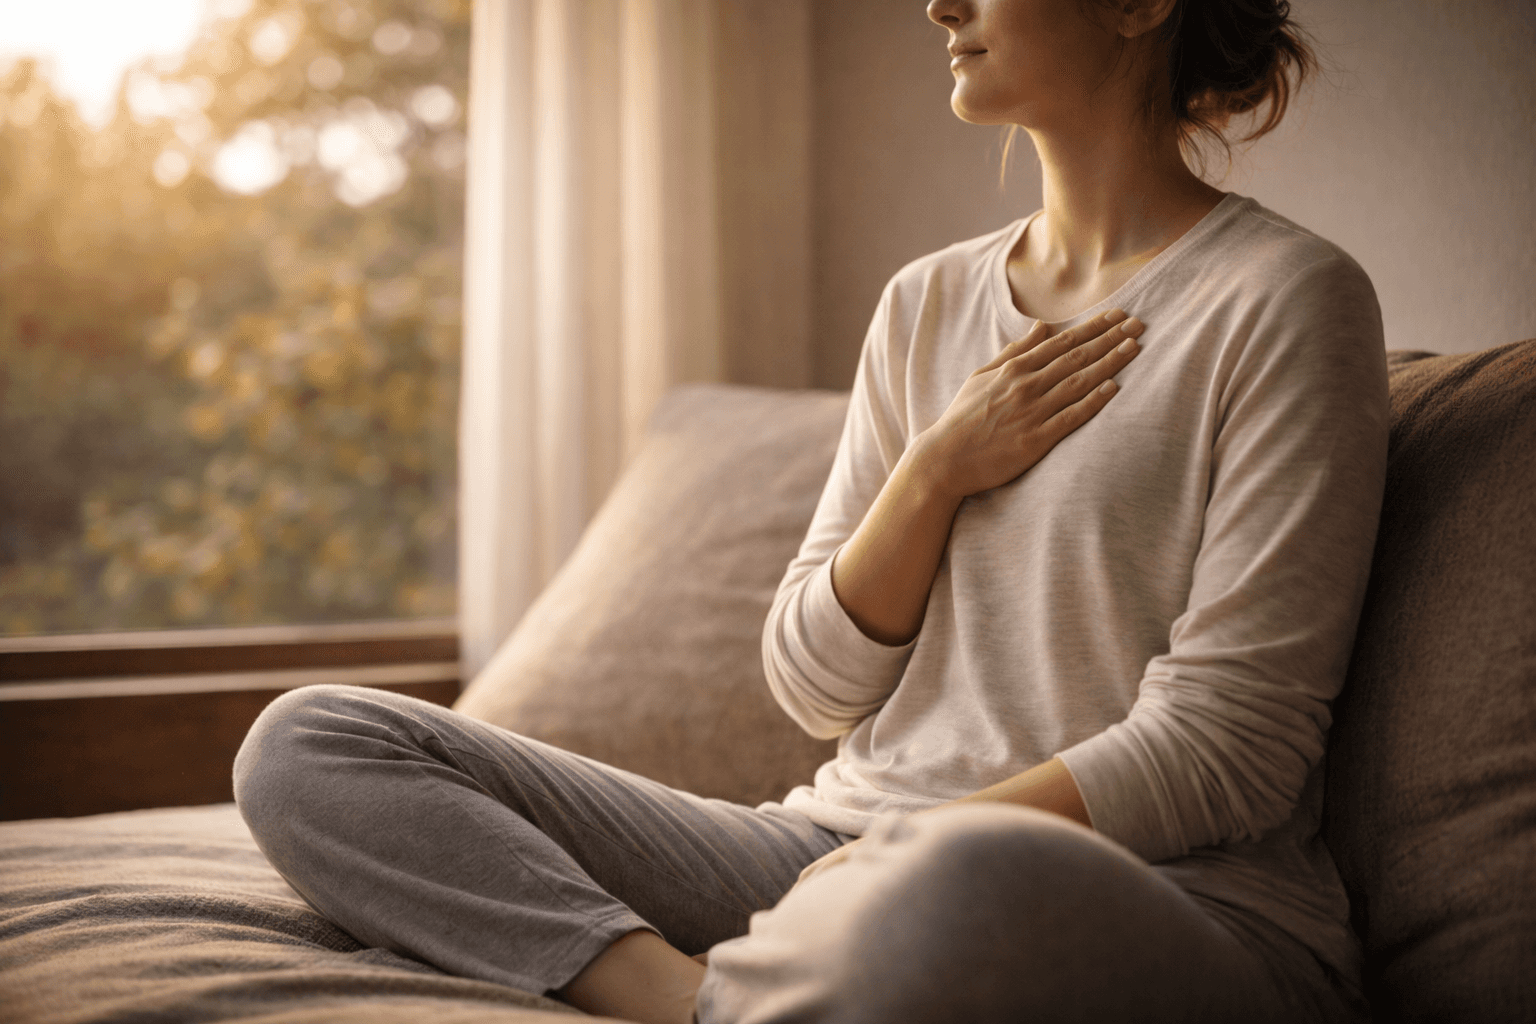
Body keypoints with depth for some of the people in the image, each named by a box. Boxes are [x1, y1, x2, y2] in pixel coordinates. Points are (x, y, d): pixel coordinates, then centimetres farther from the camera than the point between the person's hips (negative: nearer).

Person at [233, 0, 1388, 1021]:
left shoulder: (1288, 295, -3)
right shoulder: (928, 301, 15)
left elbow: (1226, 745, -10)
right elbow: (815, 686, 12)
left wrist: (887, 864, -15)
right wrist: (936, 471, -4)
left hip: (1174, 891, -5)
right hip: (857, 851, 6)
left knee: (979, 890, -45)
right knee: (309, 743, -4)